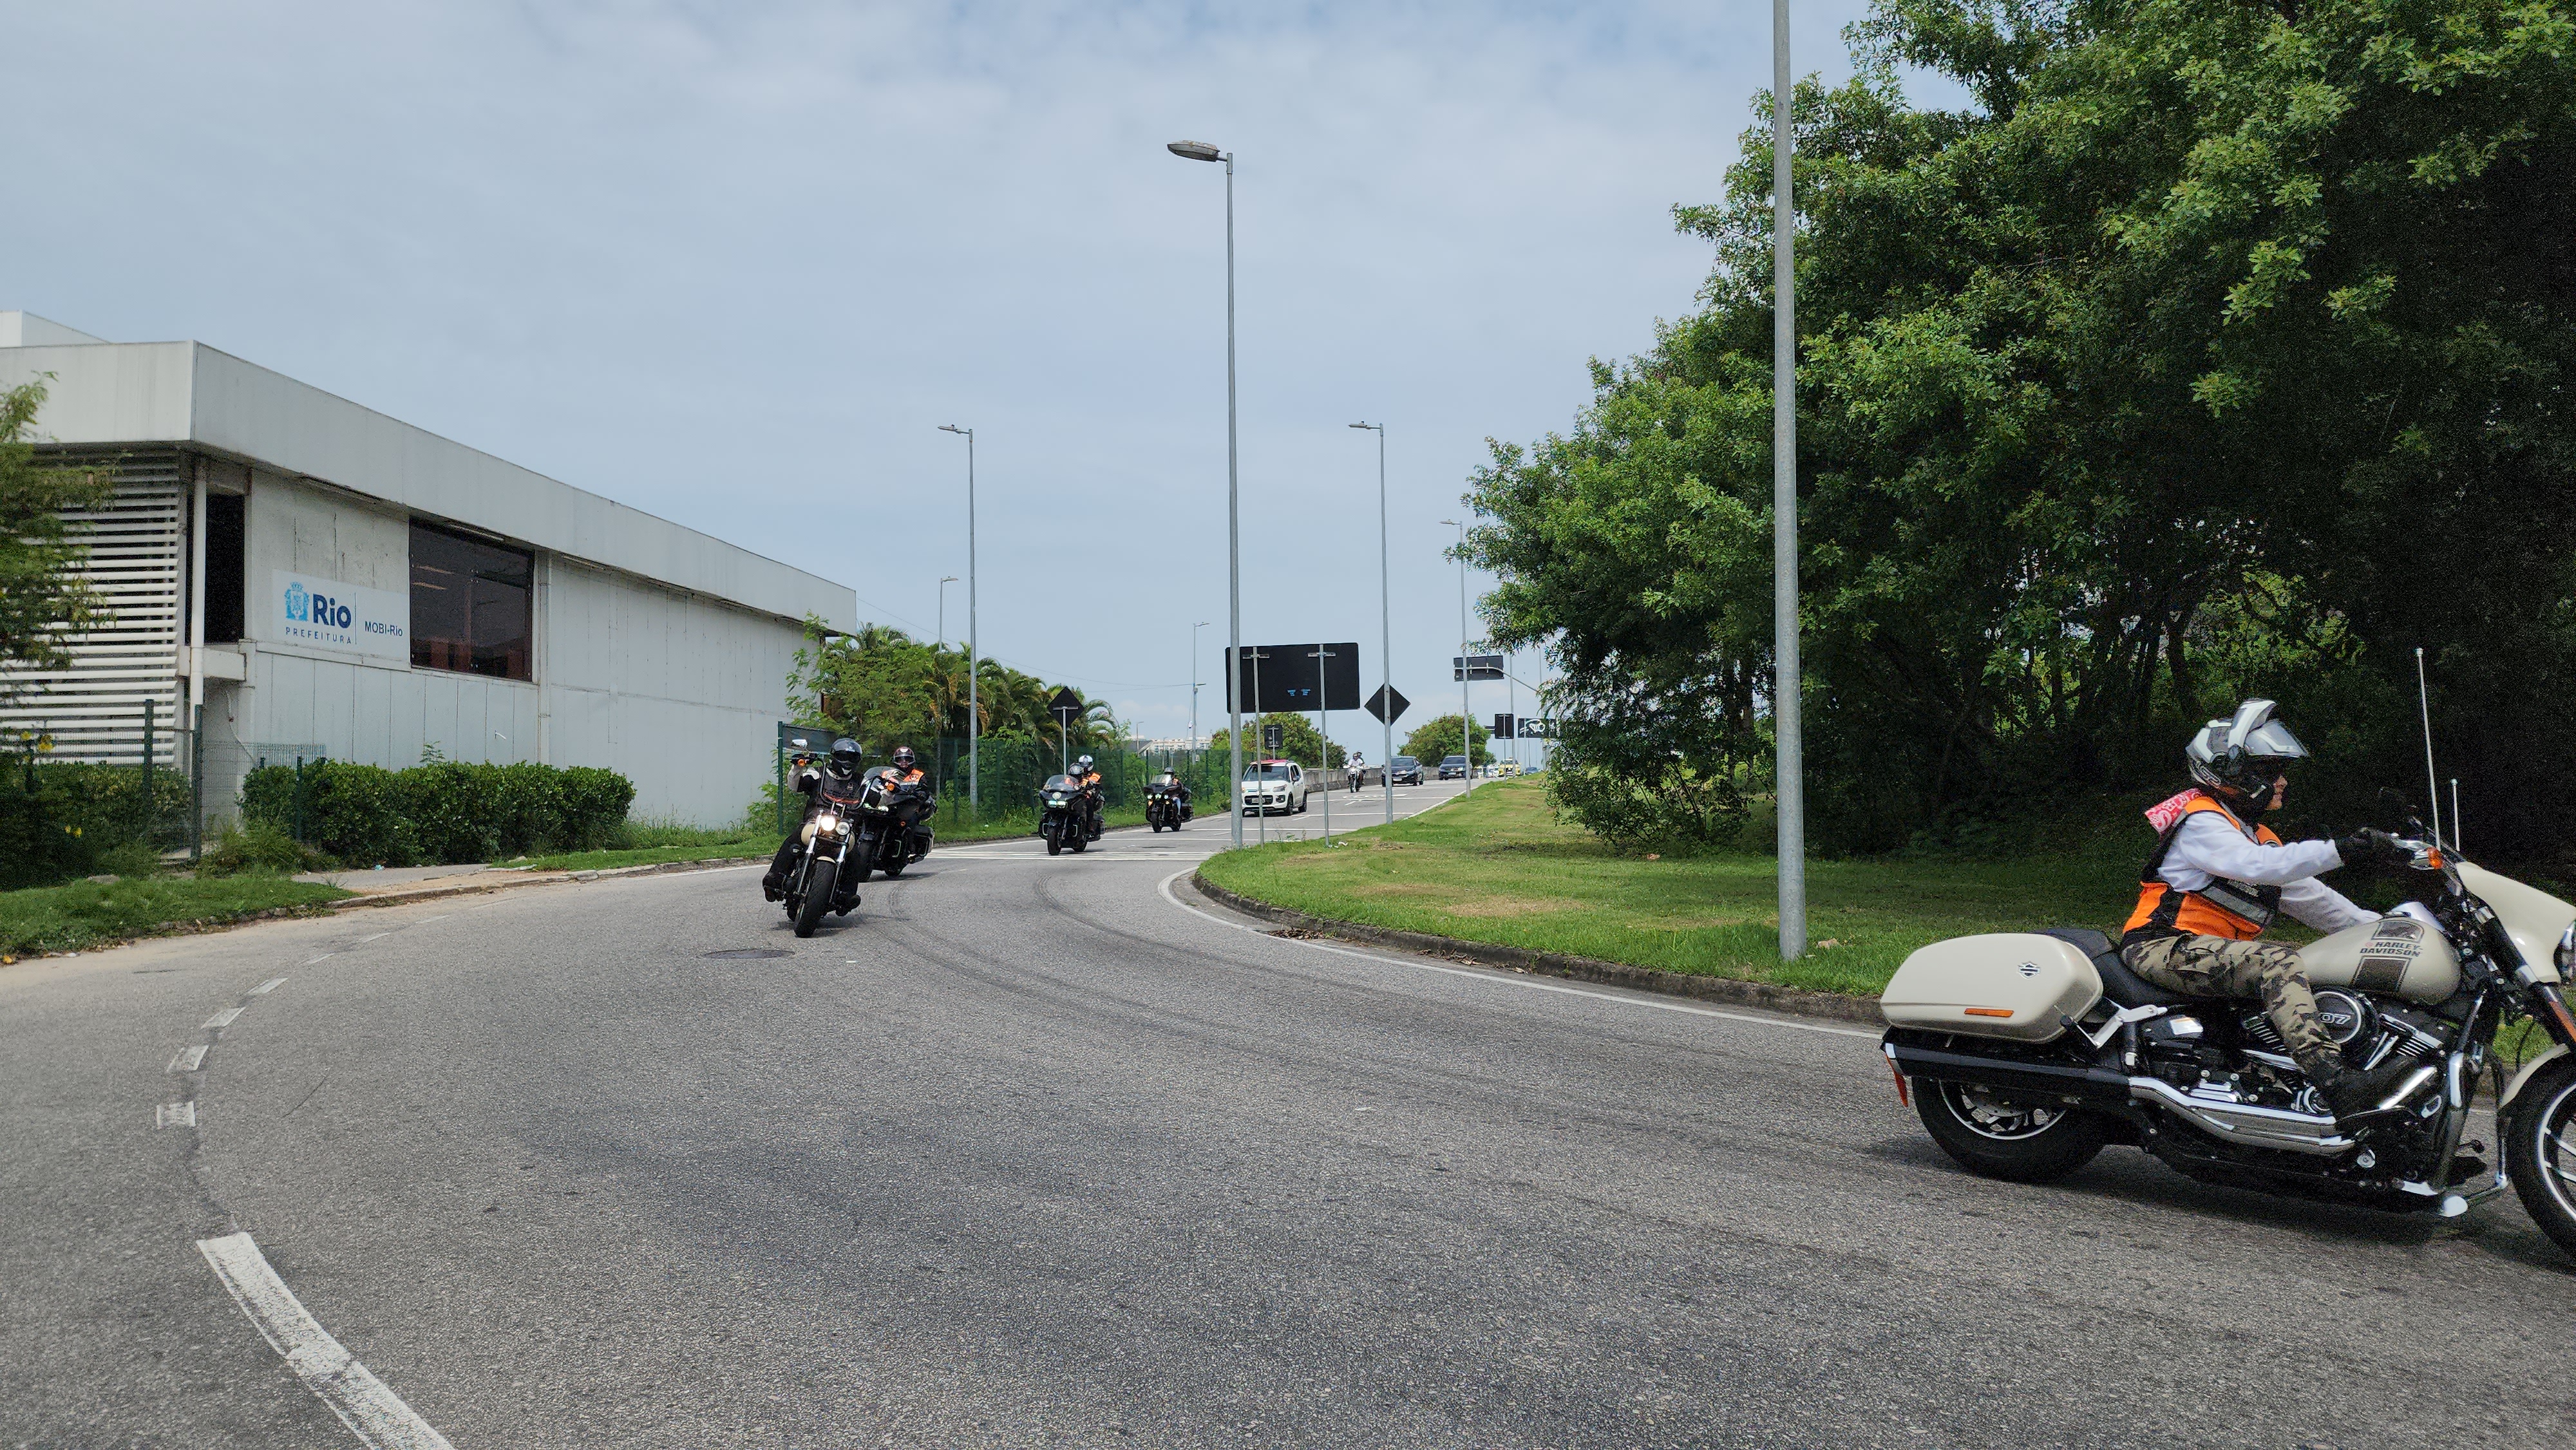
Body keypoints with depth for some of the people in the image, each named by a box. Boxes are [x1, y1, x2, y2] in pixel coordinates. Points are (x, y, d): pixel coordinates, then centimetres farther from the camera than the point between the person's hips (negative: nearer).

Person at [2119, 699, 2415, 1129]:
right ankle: (2339, 1088, -45)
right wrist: (2338, 850, -34)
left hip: (2214, 948, 10)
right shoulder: (2202, 821, -8)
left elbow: (2309, 896, 22)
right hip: (2164, 945, -10)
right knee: (2277, 961, -31)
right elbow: (2256, 866, -26)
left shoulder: (2258, 834, 23)